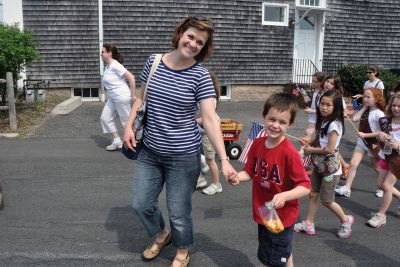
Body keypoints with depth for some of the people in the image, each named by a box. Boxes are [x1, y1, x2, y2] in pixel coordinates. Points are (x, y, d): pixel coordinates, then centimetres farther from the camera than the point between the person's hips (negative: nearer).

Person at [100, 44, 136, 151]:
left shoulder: (115, 65, -18)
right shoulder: (107, 66, 9)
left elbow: (131, 78, -22)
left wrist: (133, 95, -17)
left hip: (122, 98, -10)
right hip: (112, 98, 10)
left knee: (127, 121, 1)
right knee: (105, 118, 9)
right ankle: (117, 141, 16)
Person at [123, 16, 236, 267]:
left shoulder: (200, 75, -14)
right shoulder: (153, 61, -1)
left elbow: (210, 119, -18)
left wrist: (224, 159, -25)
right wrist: (129, 125, -2)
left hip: (184, 156, -4)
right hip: (149, 151, 5)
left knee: (179, 211, 10)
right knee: (141, 203, 16)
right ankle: (161, 234, 48)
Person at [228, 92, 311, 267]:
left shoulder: (289, 152, -24)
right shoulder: (257, 144, -5)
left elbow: (305, 186, -21)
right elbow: (250, 171, 6)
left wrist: (285, 196, -37)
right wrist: (238, 177, -14)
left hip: (282, 216, -6)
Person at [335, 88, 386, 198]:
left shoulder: (379, 114, -17)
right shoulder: (365, 111, 5)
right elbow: (355, 118, -11)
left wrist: (365, 135, -22)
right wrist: (364, 107, -7)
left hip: (373, 144, -6)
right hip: (361, 142, 6)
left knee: (377, 168, 13)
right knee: (353, 164, -4)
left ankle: (382, 187, 36)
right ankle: (346, 188, -3)